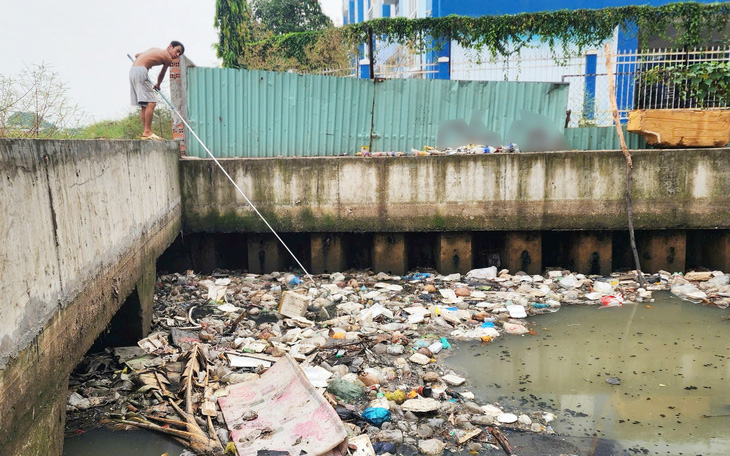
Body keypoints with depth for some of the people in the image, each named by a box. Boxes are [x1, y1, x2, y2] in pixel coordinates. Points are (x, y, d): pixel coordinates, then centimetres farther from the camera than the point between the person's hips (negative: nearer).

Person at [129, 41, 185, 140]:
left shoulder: (155, 49, 23)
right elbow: (161, 75, 14)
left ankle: (146, 132, 10)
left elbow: (136, 55, 32)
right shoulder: (168, 58, 1)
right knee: (151, 103, -12)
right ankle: (147, 132, -16)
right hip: (140, 71, -9)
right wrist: (158, 85, 33)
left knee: (145, 105, 10)